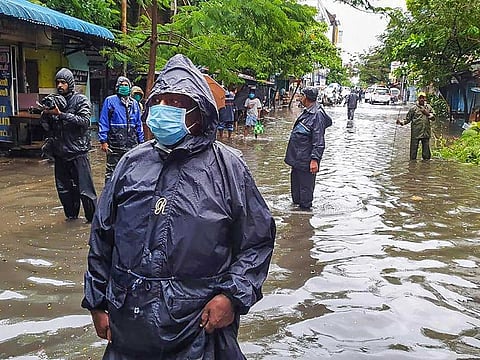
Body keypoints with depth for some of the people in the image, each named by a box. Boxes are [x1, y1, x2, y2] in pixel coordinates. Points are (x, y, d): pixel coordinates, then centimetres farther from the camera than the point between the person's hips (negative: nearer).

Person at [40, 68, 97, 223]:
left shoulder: (81, 100, -2)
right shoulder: (54, 100, 12)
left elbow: (84, 121, -18)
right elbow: (47, 127, 13)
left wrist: (61, 114, -22)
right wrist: (45, 114, -8)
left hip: (77, 152, -6)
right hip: (59, 152, 6)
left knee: (84, 188, -5)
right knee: (63, 187, 13)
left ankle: (94, 219, 6)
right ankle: (71, 215, 27)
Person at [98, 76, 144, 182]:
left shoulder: (134, 103, 15)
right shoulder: (110, 101, 0)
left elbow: (139, 124, 18)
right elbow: (103, 122, -4)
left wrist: (141, 141, 14)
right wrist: (103, 140, -11)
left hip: (132, 144, 5)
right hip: (115, 144, -5)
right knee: (111, 170, -1)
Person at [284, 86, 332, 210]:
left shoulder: (317, 115, -20)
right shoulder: (307, 112, 10)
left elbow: (319, 142, -23)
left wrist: (315, 159, -26)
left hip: (306, 159, -10)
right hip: (298, 156, 10)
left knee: (305, 184, 2)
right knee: (295, 178, 21)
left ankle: (305, 206, 14)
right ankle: (296, 201, 37)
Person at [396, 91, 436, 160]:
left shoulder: (429, 107, 10)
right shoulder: (413, 108, 2)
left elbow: (433, 118, 6)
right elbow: (408, 119, 3)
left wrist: (427, 113, -10)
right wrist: (401, 122, -14)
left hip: (426, 133, 3)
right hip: (416, 133, -2)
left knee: (426, 149, 9)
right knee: (413, 149, -2)